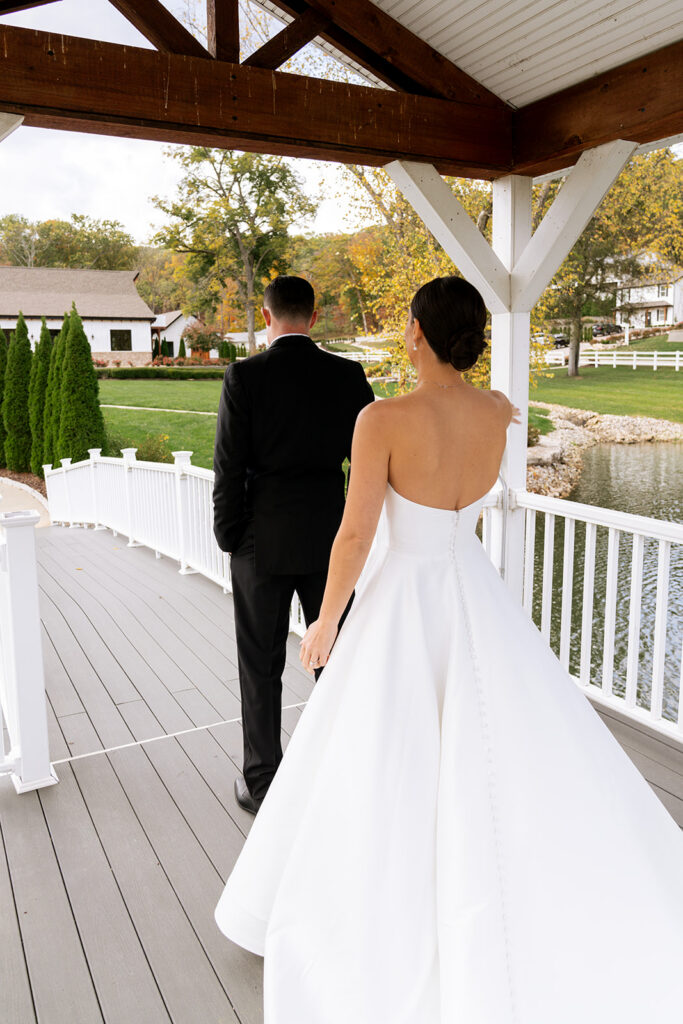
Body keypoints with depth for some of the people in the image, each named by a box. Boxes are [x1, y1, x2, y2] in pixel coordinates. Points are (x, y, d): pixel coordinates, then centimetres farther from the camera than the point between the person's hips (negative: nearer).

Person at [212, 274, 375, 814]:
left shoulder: (245, 376, -10)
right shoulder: (348, 375, -1)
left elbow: (229, 466, -10)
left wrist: (228, 537, 1)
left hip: (263, 540, -2)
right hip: (330, 536, 3)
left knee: (262, 665, 11)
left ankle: (262, 784, 23)